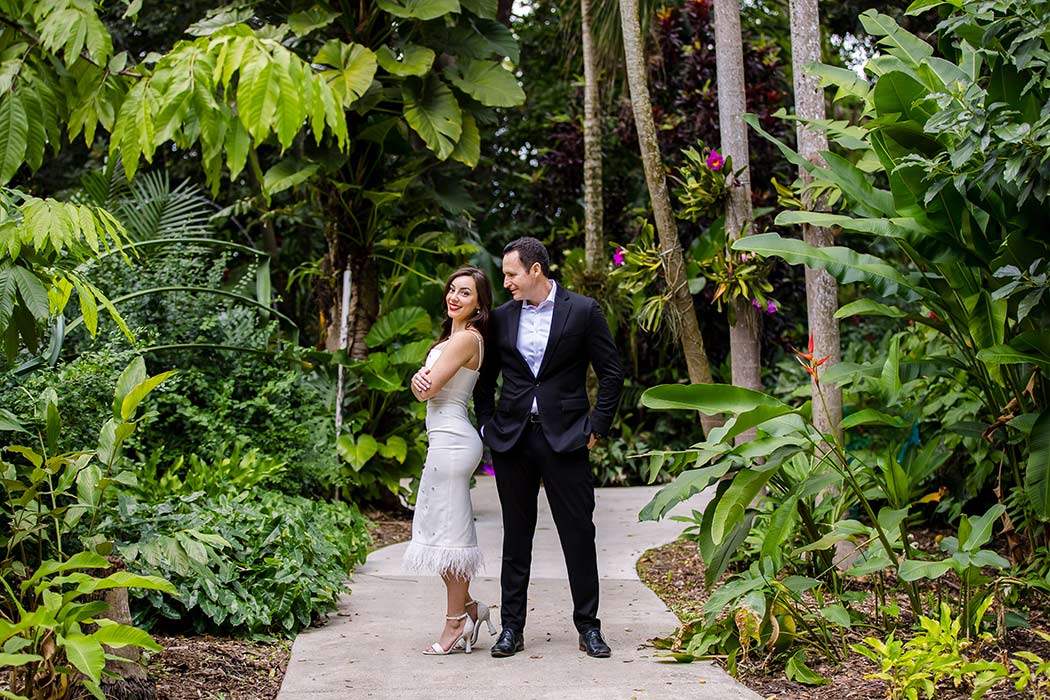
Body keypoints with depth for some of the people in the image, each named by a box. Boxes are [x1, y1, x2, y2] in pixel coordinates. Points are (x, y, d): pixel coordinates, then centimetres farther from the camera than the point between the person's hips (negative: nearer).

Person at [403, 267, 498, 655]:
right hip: (445, 440, 10)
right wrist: (420, 378, -10)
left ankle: (457, 622, 4)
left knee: (449, 531, -4)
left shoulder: (466, 338, -13)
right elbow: (422, 387, 13)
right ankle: (467, 607, 22)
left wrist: (425, 381, 7)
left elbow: (426, 390, -16)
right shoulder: (452, 335, 18)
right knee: (439, 528, 13)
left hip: (452, 441, -10)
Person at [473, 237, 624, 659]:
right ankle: (512, 627, 13)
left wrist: (596, 427, -4)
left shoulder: (583, 311, -2)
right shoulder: (502, 318, 8)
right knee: (516, 536, 7)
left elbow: (611, 372, 0)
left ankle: (588, 626, 9)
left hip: (564, 437, -3)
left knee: (579, 533, 0)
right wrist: (487, 424, 8)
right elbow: (485, 377, 18)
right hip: (512, 438, 3)